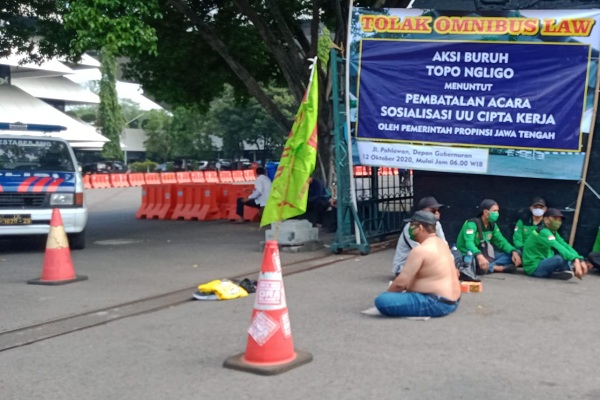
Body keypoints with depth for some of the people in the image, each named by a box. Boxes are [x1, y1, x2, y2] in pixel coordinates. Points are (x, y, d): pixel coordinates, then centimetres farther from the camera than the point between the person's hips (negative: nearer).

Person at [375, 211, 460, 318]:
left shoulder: (420, 250, -20)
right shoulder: (441, 243, 11)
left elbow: (400, 282, -18)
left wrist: (387, 295, -1)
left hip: (437, 304, -10)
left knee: (381, 301, -22)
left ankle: (425, 311, -9)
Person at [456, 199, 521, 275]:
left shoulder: (492, 225, 6)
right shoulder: (472, 223, -17)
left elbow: (501, 241, 6)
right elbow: (469, 243, -33)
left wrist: (514, 252, -15)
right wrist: (479, 256, -52)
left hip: (486, 257, 8)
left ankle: (487, 267, -26)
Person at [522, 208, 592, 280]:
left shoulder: (553, 233, 11)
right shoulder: (543, 232, -18)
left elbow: (565, 246, -1)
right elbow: (558, 247, -33)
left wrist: (580, 260, -16)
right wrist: (575, 260, -44)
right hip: (533, 267, -10)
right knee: (562, 258, -29)